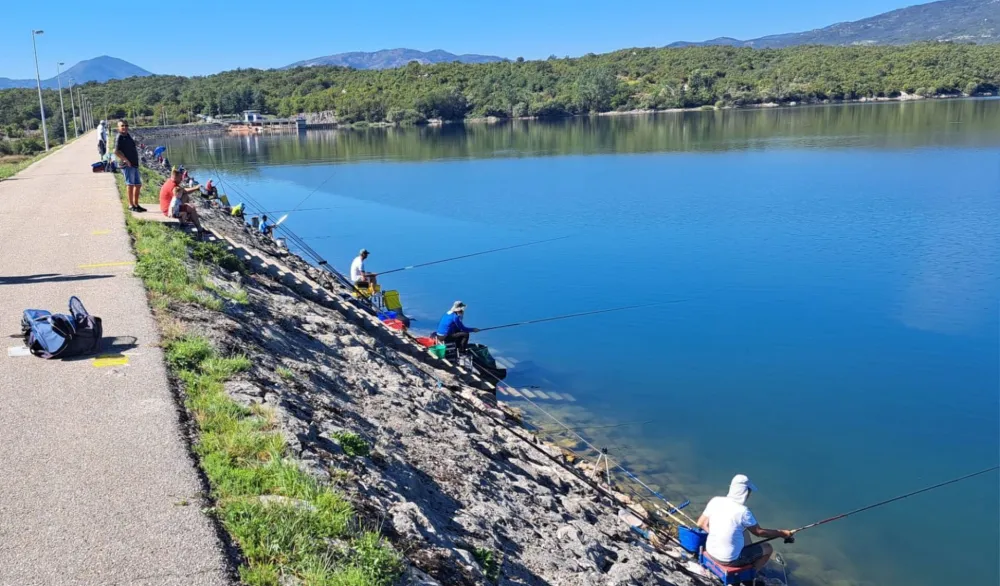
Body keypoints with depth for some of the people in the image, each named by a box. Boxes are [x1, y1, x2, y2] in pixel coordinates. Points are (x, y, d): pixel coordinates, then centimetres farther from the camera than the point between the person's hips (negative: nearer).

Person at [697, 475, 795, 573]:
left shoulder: (715, 501, -8)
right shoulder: (742, 511, -23)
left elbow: (701, 523, 1)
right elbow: (759, 532, -9)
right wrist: (783, 533, 3)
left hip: (710, 552, 6)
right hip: (729, 559, -6)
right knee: (768, 549, 13)